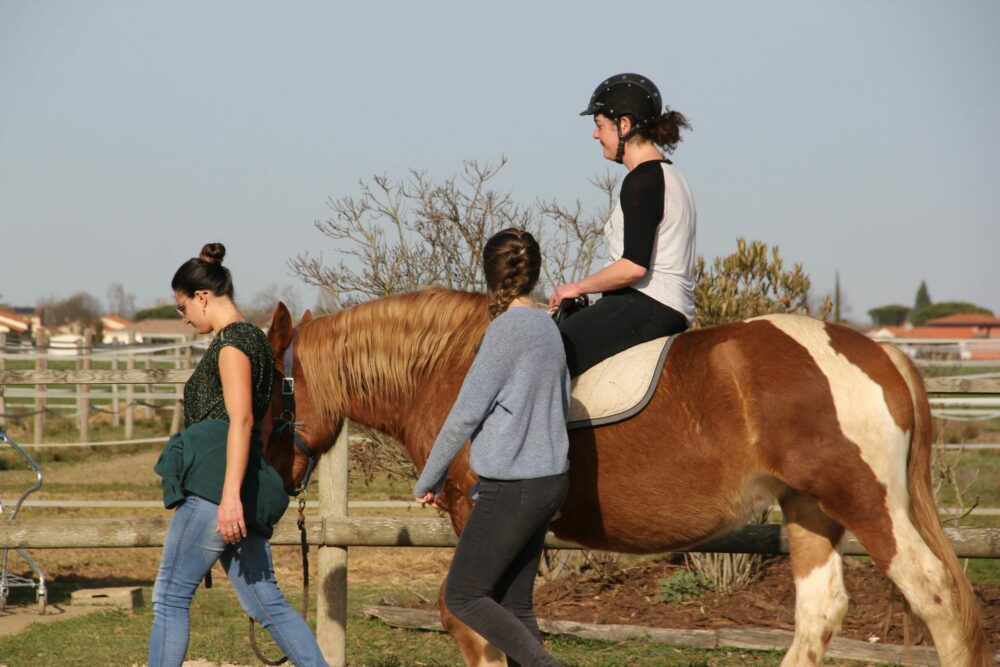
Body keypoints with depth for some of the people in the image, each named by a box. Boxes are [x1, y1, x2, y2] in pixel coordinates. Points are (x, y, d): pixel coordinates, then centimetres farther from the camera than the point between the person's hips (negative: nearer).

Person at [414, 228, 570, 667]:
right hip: (550, 480, 9)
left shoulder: (507, 329, -16)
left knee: (462, 597, 1)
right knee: (513, 604, 13)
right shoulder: (547, 327, 10)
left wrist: (429, 480, -2)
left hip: (512, 490, -8)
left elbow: (466, 413, -14)